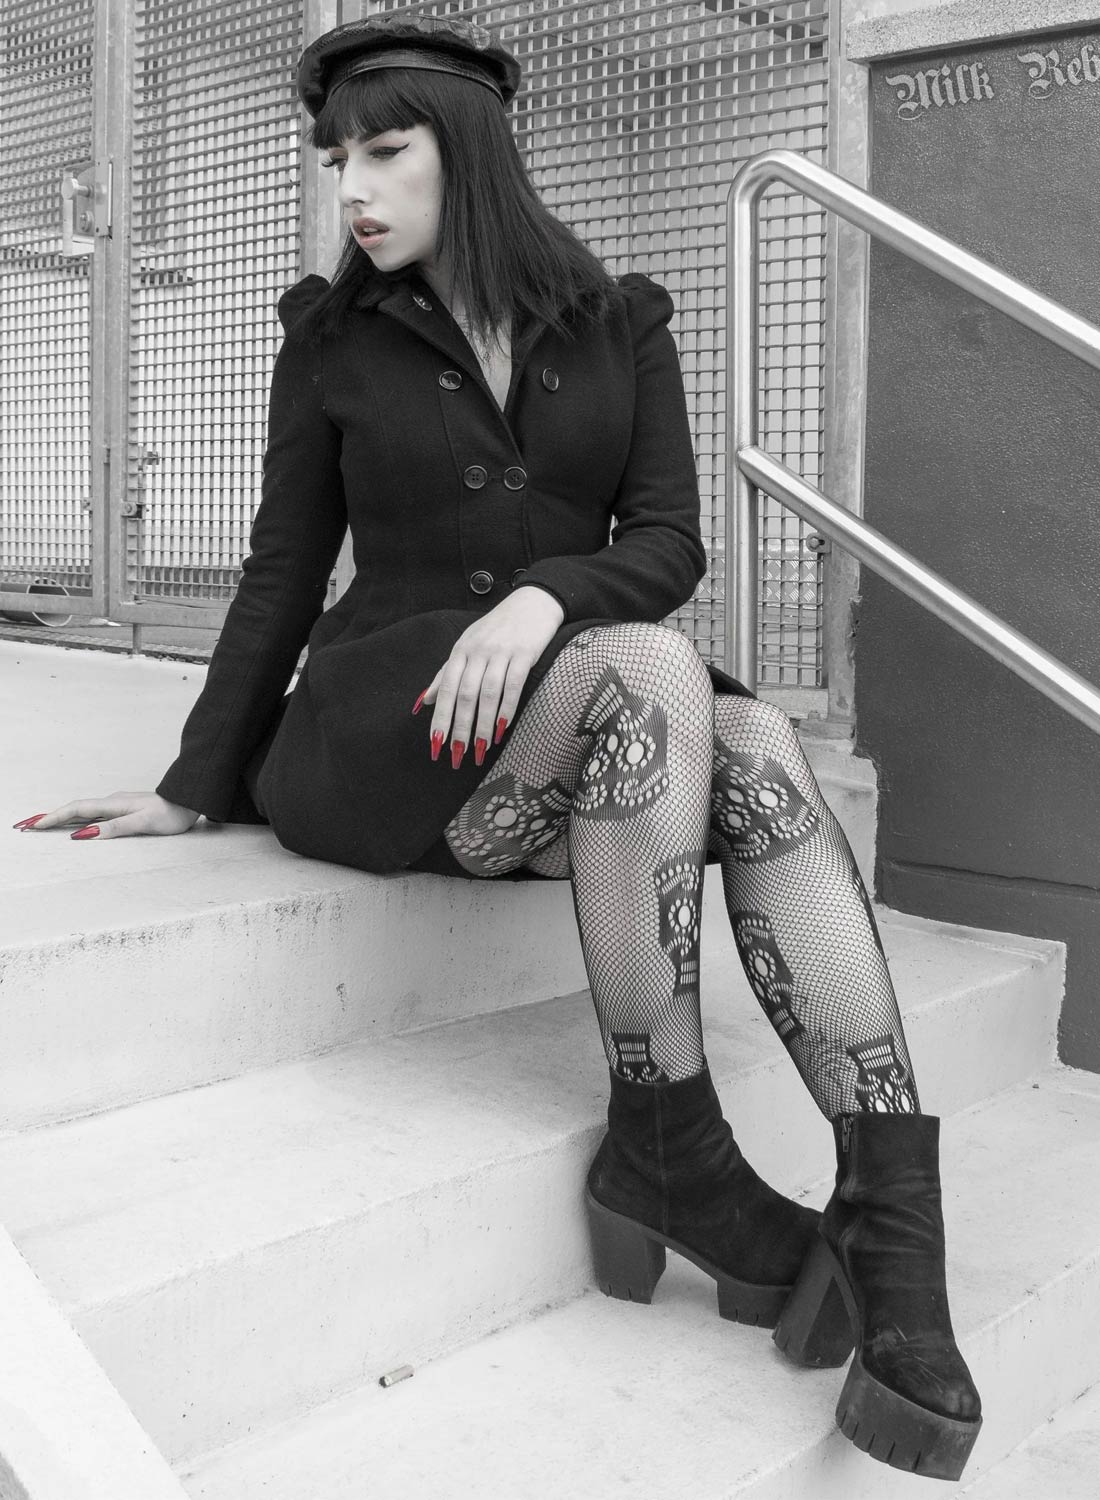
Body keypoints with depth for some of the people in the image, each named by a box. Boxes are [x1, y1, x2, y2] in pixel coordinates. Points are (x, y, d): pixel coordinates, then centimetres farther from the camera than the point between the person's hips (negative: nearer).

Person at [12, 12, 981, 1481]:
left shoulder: (618, 326, 8)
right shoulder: (333, 338, 6)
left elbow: (671, 547, -3)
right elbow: (283, 574, 8)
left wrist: (542, 598, -24)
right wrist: (197, 785, 4)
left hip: (591, 747, 2)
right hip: (375, 726, -2)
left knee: (763, 763, -32)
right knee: (650, 676, -34)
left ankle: (896, 1231, -37)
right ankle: (669, 1144, -26)